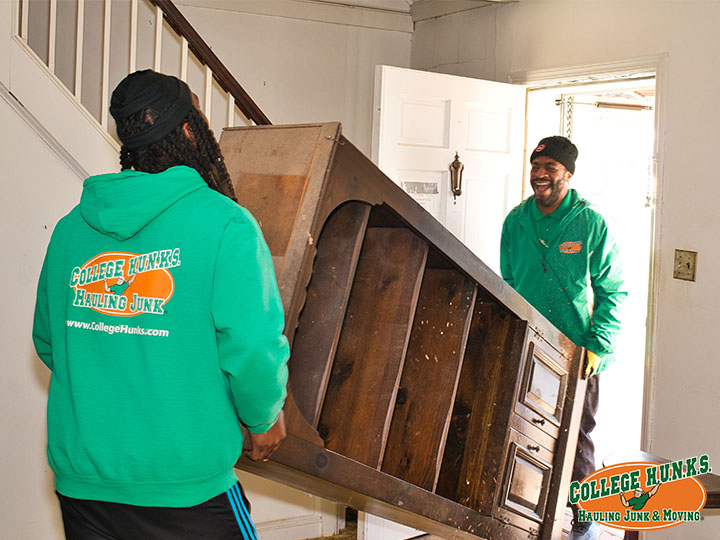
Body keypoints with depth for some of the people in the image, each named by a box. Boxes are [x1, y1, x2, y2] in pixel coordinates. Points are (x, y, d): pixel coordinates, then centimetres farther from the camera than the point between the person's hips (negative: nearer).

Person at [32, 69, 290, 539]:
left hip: (79, 479, 5)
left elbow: (48, 343, 13)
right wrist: (263, 418, 0)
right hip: (183, 487, -5)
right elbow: (253, 345, -20)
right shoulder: (224, 224, -14)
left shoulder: (71, 228, 4)